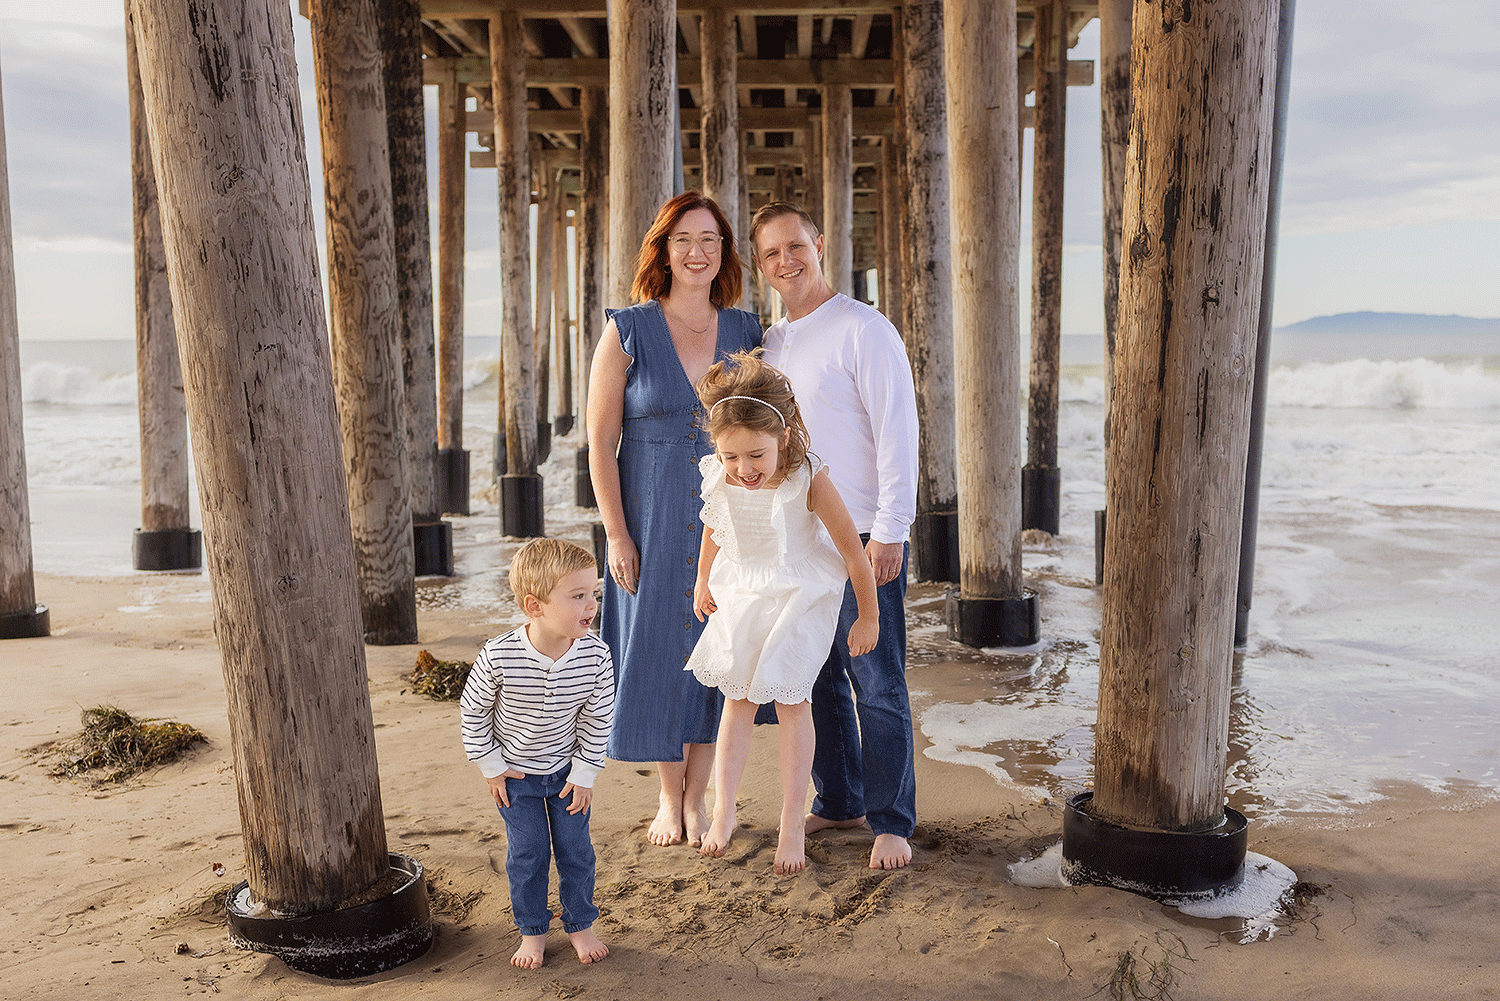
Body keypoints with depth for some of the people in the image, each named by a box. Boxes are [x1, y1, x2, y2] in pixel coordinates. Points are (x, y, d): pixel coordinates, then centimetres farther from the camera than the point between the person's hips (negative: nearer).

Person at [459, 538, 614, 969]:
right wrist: (491, 767, -6)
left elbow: (598, 720, -10)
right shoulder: (498, 657, -30)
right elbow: (472, 709, -12)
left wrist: (584, 774, -5)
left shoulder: (595, 656, -24)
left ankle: (580, 925, 31)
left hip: (566, 769, 2)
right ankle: (532, 931, 29)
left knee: (575, 850, 10)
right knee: (527, 853, 9)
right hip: (514, 773, -1)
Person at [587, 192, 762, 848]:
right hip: (651, 518, -2)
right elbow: (601, 442, -5)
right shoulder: (628, 331, -4)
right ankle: (669, 798, 25)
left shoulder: (746, 332, 4)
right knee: (657, 650, 6)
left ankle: (697, 796, 24)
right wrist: (616, 534, -10)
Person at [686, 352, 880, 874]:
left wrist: (868, 617, -10)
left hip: (800, 596, -4)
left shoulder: (809, 481, -30)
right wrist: (703, 583, 20)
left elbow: (853, 552, -19)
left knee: (791, 700, -2)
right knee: (737, 698, 8)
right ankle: (724, 811, 18)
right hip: (741, 594, 4)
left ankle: (792, 826, 9)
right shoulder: (717, 478, -17)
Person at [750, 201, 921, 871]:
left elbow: (897, 430, -12)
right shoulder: (769, 343, 14)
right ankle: (837, 802, 28)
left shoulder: (863, 330, -8)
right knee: (818, 680, 14)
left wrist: (889, 531, -17)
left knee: (876, 686, -1)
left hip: (862, 538, -7)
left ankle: (891, 822, 10)